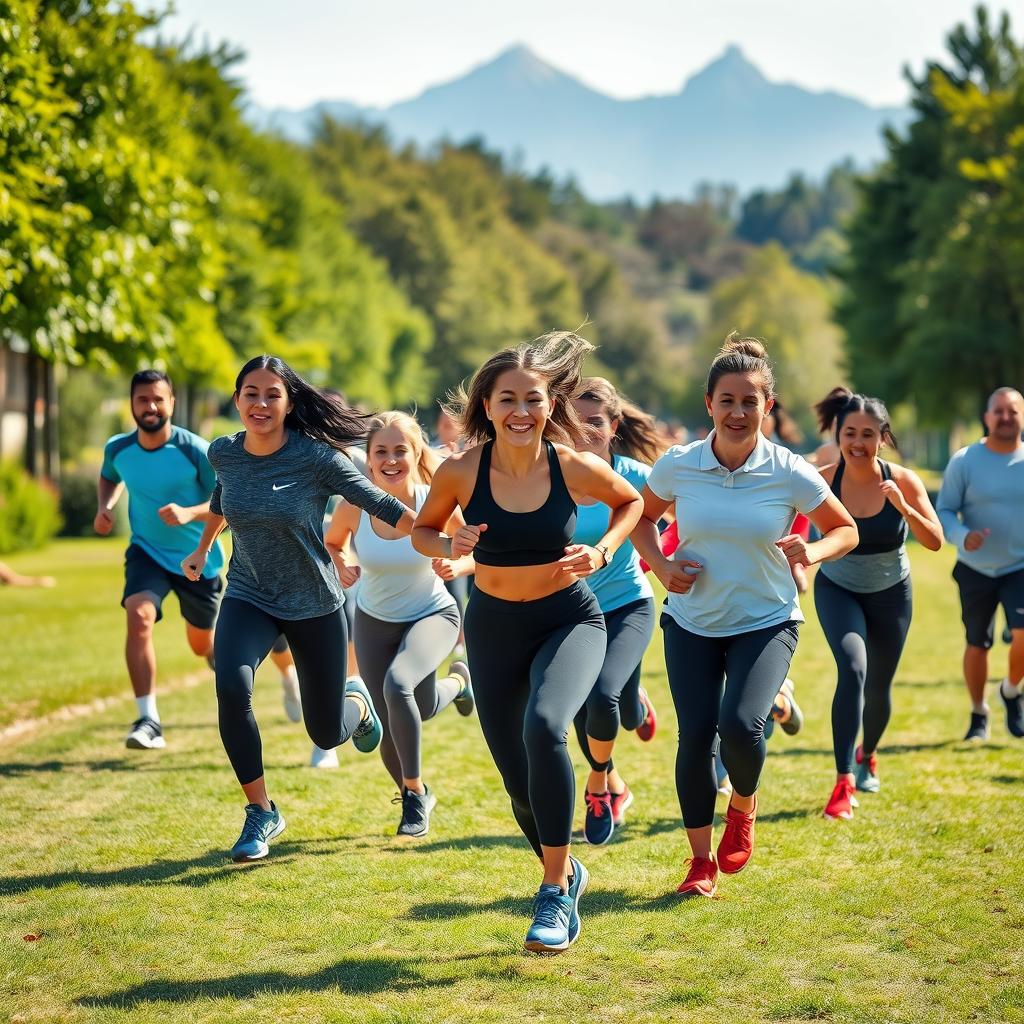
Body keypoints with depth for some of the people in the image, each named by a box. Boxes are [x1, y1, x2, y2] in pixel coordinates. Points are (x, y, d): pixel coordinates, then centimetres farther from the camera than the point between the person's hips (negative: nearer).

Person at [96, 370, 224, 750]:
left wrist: (189, 513, -34)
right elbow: (109, 478, 16)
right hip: (147, 552, 1)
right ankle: (148, 720, -27)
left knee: (202, 644, 14)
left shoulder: (195, 450, -20)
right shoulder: (117, 448, -8)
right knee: (139, 617, -28)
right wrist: (104, 507, -5)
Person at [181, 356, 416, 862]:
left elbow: (381, 505, -18)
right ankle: (261, 812, -12)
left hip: (315, 606, -2)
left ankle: (357, 701, 47)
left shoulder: (315, 457, -21)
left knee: (326, 734, 7)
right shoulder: (224, 453, -9)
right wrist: (202, 551, 27)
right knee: (232, 685, -29)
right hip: (249, 598, 2)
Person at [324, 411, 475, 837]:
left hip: (432, 615, -3)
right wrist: (342, 567, -18)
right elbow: (333, 542, 3)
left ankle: (415, 791, -11)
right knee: (390, 729, 5)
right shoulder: (353, 506, -19)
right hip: (374, 621, 3)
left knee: (397, 684, -31)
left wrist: (457, 565, -30)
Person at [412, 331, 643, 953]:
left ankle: (555, 890, -18)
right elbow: (422, 530, 4)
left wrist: (603, 552, -11)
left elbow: (631, 501, 6)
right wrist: (449, 546, -18)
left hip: (570, 621, -2)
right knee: (519, 781, 8)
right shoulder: (461, 471, -14)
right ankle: (566, 874, 39)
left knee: (544, 726, -32)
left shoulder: (575, 467, -15)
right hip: (494, 627, 2)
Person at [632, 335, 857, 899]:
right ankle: (701, 861, 15)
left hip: (766, 622, -2)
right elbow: (641, 517, 12)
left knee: (740, 724, -23)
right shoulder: (677, 465, -8)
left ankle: (743, 808, 12)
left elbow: (846, 530, 2)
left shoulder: (790, 473, -12)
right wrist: (660, 564, -6)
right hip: (691, 622, 2)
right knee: (695, 736, -5)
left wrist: (813, 551, -19)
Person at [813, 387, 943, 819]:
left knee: (878, 689, 14)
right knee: (852, 669, -27)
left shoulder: (903, 481, -18)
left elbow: (935, 542, -20)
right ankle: (843, 783, -27)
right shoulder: (823, 480, -20)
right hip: (838, 589, -2)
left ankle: (867, 758, 47)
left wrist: (903, 507, -35)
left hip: (890, 594, 2)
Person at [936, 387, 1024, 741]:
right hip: (976, 569, 0)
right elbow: (944, 511, -6)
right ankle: (978, 714, 30)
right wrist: (962, 536, -25)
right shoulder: (965, 461, -7)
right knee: (977, 645, 10)